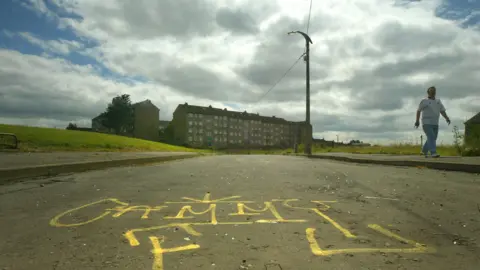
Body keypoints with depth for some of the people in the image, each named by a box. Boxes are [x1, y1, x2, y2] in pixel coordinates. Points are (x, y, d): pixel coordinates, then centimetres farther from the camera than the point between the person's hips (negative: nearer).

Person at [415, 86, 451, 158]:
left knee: (433, 138, 11)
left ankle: (424, 150, 30)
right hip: (426, 123, -6)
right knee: (431, 137, -19)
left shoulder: (438, 101, 12)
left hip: (435, 124, 6)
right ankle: (433, 153, -24)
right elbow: (418, 111, 2)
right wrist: (417, 121, -2)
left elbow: (443, 111, 7)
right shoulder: (424, 101, -2)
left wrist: (447, 118, -10)